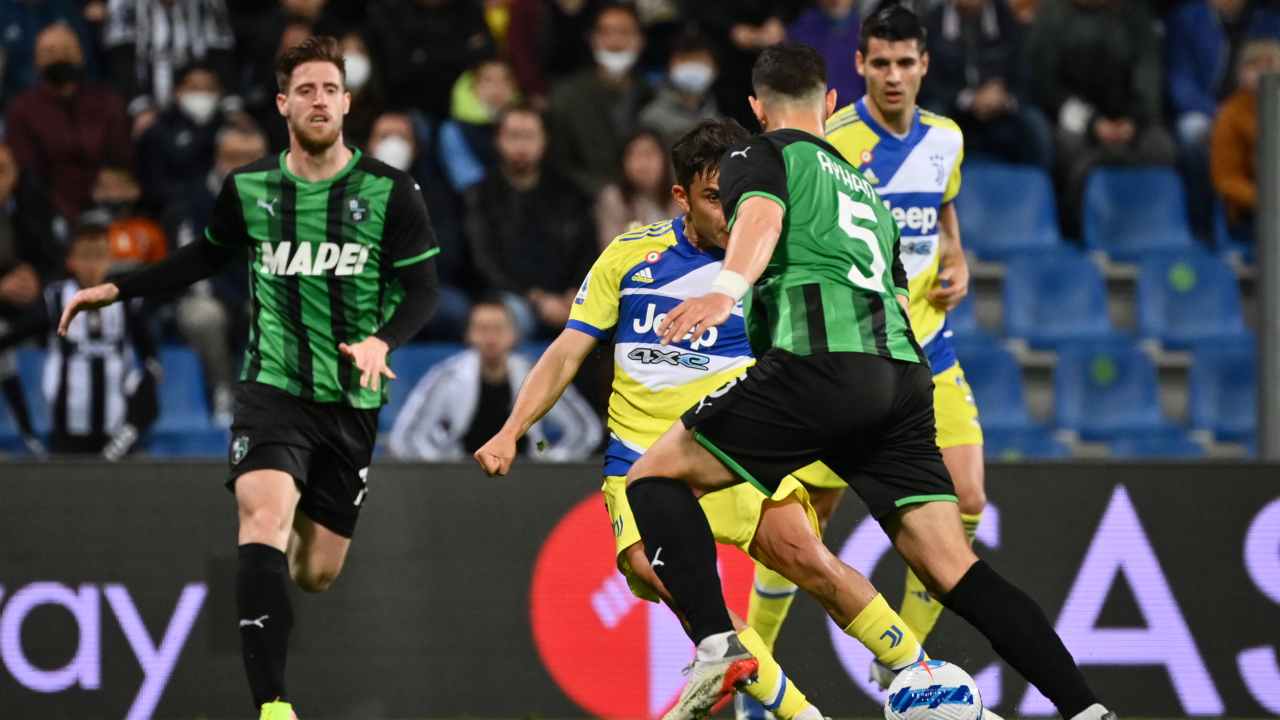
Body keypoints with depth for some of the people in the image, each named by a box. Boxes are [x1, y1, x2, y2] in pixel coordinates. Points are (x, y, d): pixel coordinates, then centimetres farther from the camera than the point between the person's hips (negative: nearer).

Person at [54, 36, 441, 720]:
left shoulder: (390, 192, -4)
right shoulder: (249, 188, 2)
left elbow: (422, 287, -3)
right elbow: (207, 256, 21)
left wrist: (382, 341, -22)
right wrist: (115, 289, 17)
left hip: (352, 401, 0)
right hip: (272, 388, 0)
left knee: (316, 574, 4)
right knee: (266, 518, -27)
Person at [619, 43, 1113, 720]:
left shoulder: (757, 158, 14)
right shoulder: (864, 188, 35)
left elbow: (763, 214, -9)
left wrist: (725, 290, -28)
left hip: (818, 360, -6)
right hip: (904, 370, 6)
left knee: (654, 477, 6)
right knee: (955, 571, 5)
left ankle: (716, 645, -16)